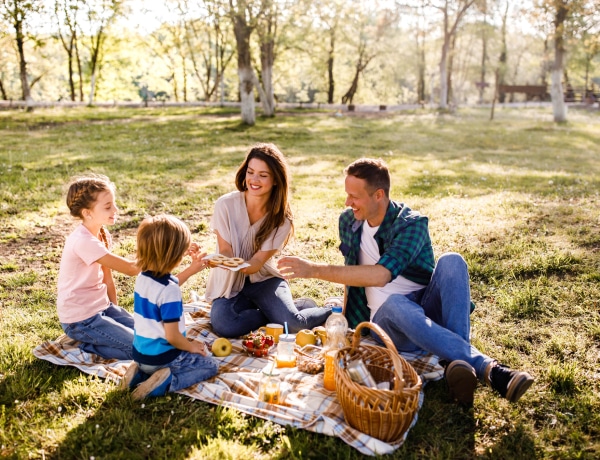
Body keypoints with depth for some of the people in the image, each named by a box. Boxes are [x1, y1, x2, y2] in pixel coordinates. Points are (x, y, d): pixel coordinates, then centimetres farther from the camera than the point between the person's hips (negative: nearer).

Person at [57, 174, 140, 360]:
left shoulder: (103, 234, 2)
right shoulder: (83, 241, -26)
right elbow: (130, 268, -30)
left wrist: (115, 311, 4)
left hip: (102, 307, 9)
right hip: (80, 319, -9)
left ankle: (91, 338, 14)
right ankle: (85, 345, 0)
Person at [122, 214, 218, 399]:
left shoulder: (142, 278, -4)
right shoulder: (169, 291, -28)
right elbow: (172, 336, -24)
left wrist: (192, 269, 18)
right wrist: (191, 346, -6)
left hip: (140, 354, 7)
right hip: (162, 357, -7)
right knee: (210, 365, 10)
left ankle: (140, 372, 10)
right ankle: (166, 382, -10)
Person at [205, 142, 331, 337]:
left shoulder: (281, 220, -12)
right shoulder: (226, 204, -15)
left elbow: (256, 263, -16)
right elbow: (225, 251, -10)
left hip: (264, 280, 0)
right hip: (230, 284, 1)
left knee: (294, 324, -26)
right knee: (223, 325, -32)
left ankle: (330, 310, 8)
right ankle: (274, 312, -3)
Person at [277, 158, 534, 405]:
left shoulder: (412, 223, -13)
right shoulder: (348, 221, 6)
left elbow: (380, 275, -29)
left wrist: (314, 270, -29)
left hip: (429, 314, -2)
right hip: (388, 320, 2)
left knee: (451, 261, -31)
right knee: (394, 303, -36)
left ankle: (457, 361, -41)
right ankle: (487, 368, -41)